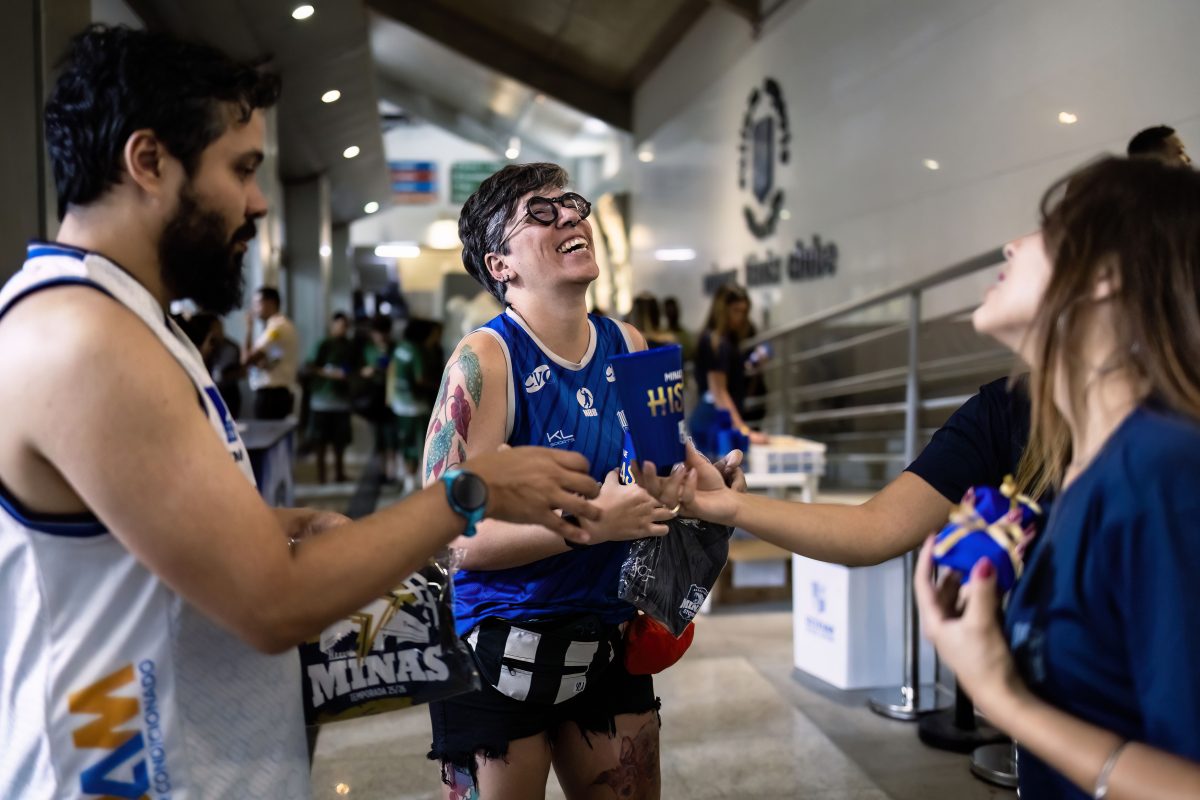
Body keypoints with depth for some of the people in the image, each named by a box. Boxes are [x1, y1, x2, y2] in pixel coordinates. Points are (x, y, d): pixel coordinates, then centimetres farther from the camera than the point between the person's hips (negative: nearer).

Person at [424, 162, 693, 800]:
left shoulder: (629, 346, 2)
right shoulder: (485, 358, -16)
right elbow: (453, 536, -20)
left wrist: (688, 486, -2)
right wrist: (590, 521, -27)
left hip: (609, 637, 6)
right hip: (500, 648, -5)